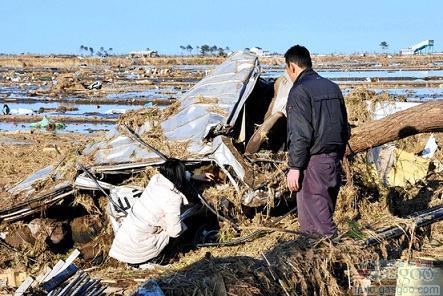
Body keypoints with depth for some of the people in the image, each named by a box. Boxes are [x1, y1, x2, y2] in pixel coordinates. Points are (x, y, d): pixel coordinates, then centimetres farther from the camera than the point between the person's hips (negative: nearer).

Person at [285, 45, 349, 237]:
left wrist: (294, 167, -14)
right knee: (325, 213, 16)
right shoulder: (332, 87, 13)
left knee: (317, 221, -4)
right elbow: (344, 127, 17)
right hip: (334, 161, 8)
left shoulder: (299, 91, -12)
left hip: (313, 163, -8)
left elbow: (300, 134, -18)